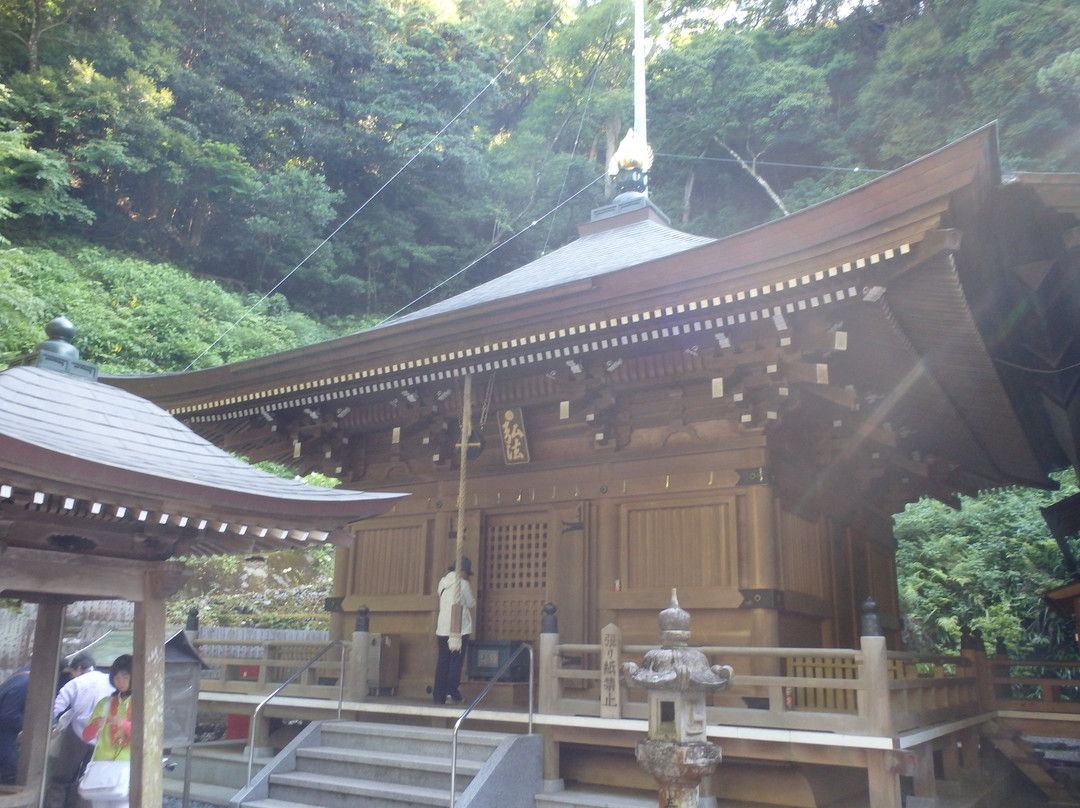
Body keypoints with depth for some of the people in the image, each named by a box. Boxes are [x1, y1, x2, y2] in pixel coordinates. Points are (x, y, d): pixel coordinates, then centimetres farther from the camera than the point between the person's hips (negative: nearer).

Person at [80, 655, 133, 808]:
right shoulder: (105, 703, 17)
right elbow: (86, 736, 11)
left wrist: (124, 724, -22)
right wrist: (95, 725, -11)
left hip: (127, 764, -4)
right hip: (102, 762, 4)